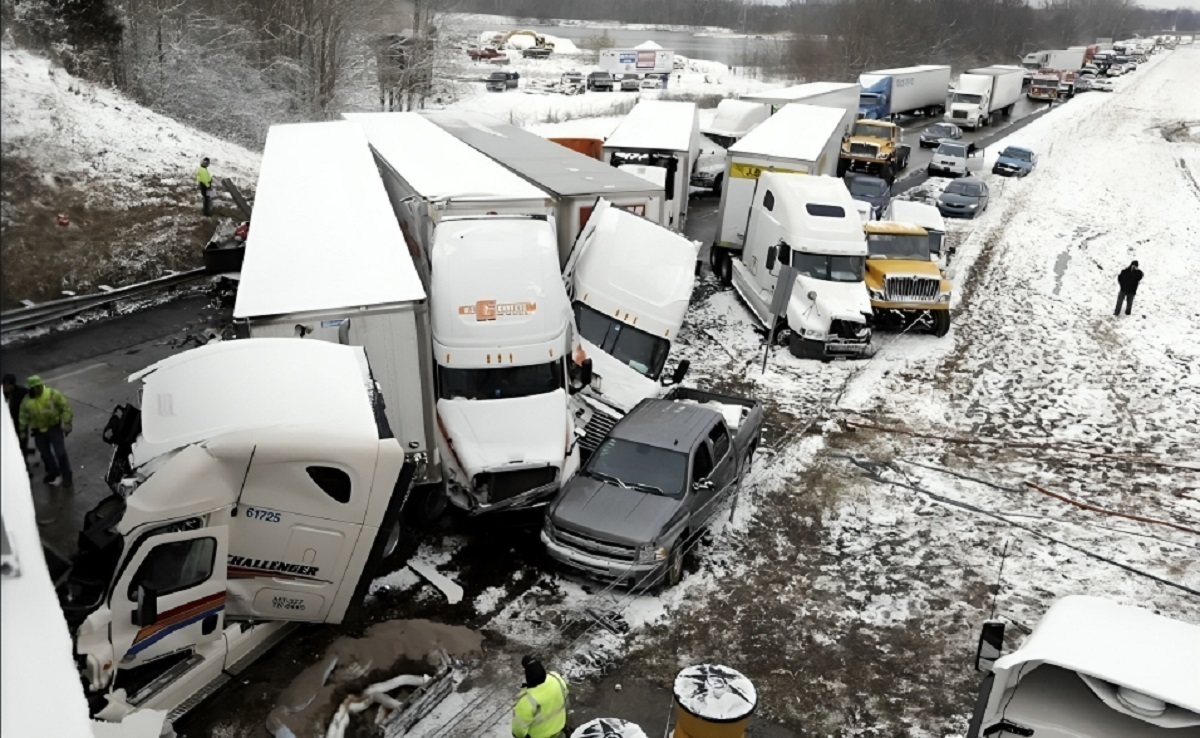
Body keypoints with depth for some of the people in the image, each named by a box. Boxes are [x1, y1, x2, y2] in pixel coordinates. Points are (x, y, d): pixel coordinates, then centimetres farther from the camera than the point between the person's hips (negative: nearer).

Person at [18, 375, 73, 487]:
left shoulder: (53, 394, -14)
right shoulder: (27, 400, -2)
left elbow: (65, 408, -12)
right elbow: (24, 417, 9)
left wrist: (66, 423, -17)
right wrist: (23, 431, 9)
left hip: (54, 427, -4)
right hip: (39, 431, 4)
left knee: (60, 452, -7)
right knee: (45, 454, 15)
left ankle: (66, 475, 7)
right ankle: (53, 473, 34)